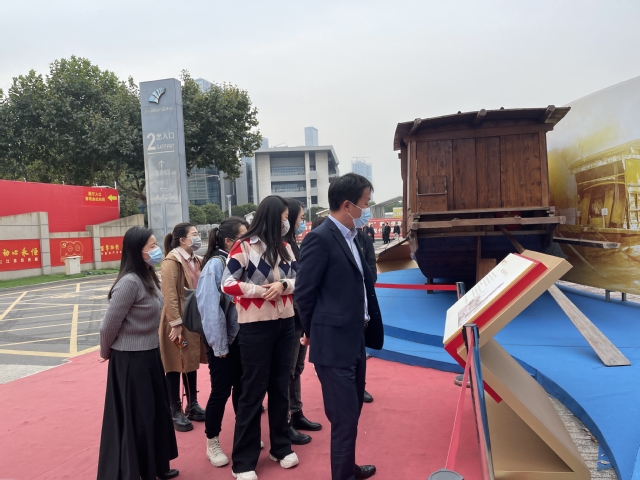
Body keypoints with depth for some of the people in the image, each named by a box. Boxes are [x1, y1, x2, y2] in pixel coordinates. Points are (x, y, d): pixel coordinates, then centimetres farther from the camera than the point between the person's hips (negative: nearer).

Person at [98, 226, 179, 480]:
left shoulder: (149, 277, 4)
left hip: (150, 355, 9)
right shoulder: (130, 282, -23)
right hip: (130, 359, -9)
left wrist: (153, 351, 13)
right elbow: (109, 324, -18)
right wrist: (106, 353, -2)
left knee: (156, 412, 19)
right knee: (135, 418, 6)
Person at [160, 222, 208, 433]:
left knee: (192, 362, 16)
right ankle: (175, 412, 17)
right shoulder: (172, 261, -16)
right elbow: (169, 295, -21)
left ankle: (192, 406, 29)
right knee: (175, 366, 4)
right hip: (178, 322, -8)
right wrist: (175, 324, -23)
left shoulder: (195, 260, 10)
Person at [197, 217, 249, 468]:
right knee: (221, 390, 5)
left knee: (241, 387, 16)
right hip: (223, 339, -6)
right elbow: (211, 308, -16)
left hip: (241, 335, 6)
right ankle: (212, 444, 23)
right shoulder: (216, 264, -16)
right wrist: (219, 344, -14)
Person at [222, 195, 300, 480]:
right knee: (253, 392, 2)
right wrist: (260, 290, -19)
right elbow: (227, 284, -13)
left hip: (285, 324, 6)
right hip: (255, 327, -6)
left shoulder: (285, 247, 8)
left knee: (280, 387, 16)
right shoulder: (244, 246, -10)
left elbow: (300, 280, 5)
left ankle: (281, 447, 32)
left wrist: (283, 285, -14)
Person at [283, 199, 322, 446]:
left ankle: (296, 415, 30)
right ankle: (284, 424, 14)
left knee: (296, 369, 18)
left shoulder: (292, 245, 12)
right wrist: (301, 313, -16)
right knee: (287, 372, 2)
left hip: (300, 317, 9)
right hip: (289, 319, -9)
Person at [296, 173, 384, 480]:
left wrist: (363, 328, 13)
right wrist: (313, 333, -1)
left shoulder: (350, 237, 11)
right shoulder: (320, 238, -17)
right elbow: (304, 293, -14)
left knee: (352, 412, 22)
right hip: (334, 344, -9)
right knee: (344, 418, 1)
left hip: (354, 340, 9)